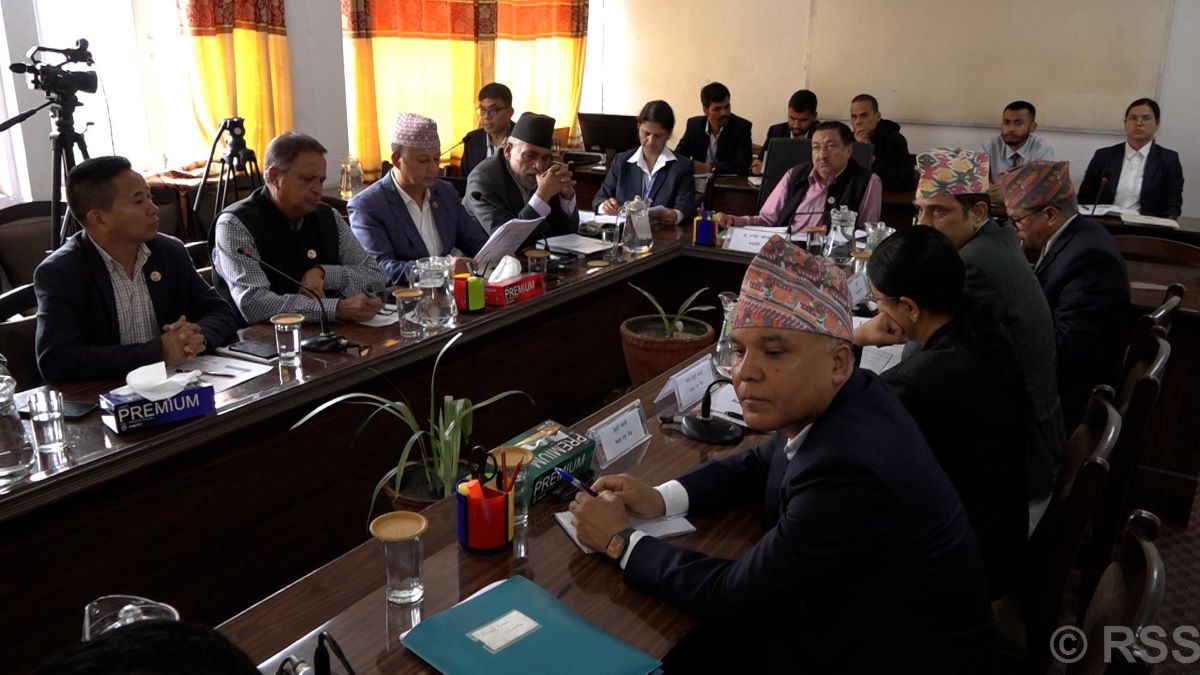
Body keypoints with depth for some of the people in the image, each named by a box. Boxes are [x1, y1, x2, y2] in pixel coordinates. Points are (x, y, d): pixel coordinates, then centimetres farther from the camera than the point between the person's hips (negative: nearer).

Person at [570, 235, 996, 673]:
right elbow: (760, 466, 10)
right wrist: (658, 499, -3)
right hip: (855, 611, 7)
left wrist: (620, 541, -13)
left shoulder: (849, 471, -35)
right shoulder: (848, 398, -8)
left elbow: (731, 597, -25)